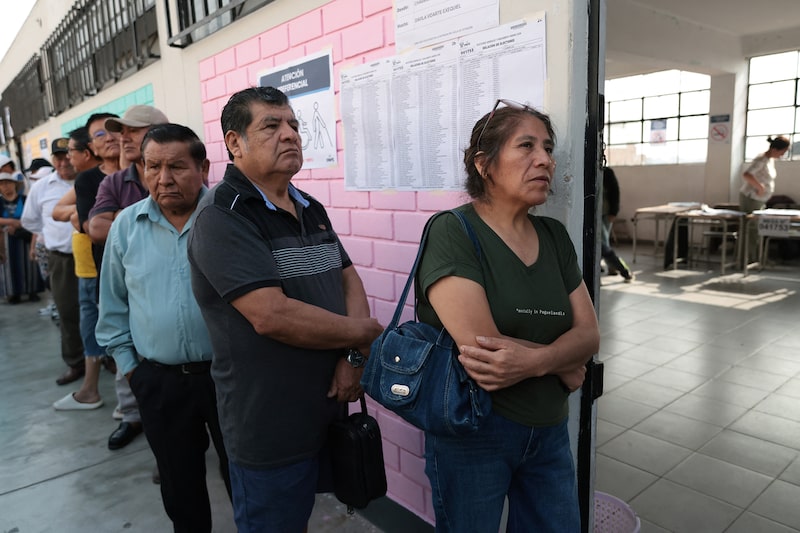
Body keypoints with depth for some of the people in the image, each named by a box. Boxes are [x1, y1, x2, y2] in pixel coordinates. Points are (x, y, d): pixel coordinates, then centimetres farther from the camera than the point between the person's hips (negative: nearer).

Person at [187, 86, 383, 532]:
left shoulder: (312, 210, 8)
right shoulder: (223, 217, -19)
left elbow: (349, 279, 8)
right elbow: (272, 315, -28)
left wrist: (354, 356, -10)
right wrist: (367, 333, -16)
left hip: (326, 410, 7)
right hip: (269, 428, -7)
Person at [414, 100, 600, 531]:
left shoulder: (555, 236, 3)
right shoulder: (453, 232, -17)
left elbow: (588, 333, -2)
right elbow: (479, 349, -25)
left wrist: (534, 361, -22)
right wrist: (564, 364, -11)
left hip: (550, 429, 6)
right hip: (472, 428, -5)